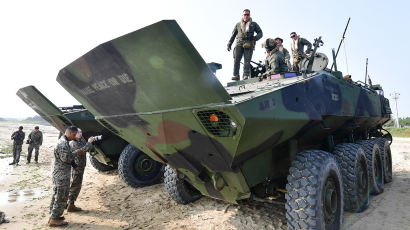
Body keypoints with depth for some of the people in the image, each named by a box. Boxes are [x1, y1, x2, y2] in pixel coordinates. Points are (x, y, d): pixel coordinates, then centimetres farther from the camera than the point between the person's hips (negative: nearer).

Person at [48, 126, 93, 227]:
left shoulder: (62, 141, 14)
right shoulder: (63, 143, -20)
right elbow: (66, 158, -23)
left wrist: (77, 152, 9)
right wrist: (76, 152, -12)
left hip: (57, 173, 11)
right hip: (62, 174, -11)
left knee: (56, 195, 18)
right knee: (61, 197, -2)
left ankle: (53, 215, 29)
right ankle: (54, 219, 6)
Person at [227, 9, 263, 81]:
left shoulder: (254, 24, 22)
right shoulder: (238, 24, 26)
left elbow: (260, 33, 16)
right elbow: (233, 35, 23)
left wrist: (256, 38, -6)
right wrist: (229, 43, 10)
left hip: (249, 44, -1)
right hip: (239, 43, 1)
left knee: (247, 60, -13)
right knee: (236, 59, -16)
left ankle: (246, 76, -18)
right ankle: (236, 75, -19)